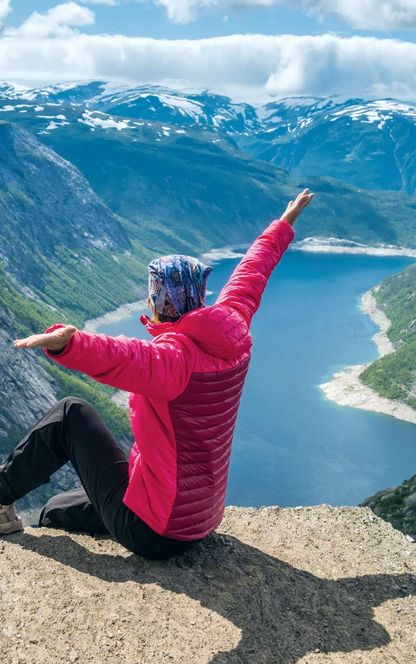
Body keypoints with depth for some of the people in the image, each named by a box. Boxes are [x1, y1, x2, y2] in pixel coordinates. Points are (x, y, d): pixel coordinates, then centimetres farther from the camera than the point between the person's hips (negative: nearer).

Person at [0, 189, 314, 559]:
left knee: (70, 415, 1)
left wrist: (65, 343, -68)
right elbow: (253, 270, 12)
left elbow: (126, 360, -51)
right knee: (55, 512, 23)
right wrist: (284, 224, 27)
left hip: (152, 531, -8)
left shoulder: (176, 355, -27)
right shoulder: (232, 333, -3)